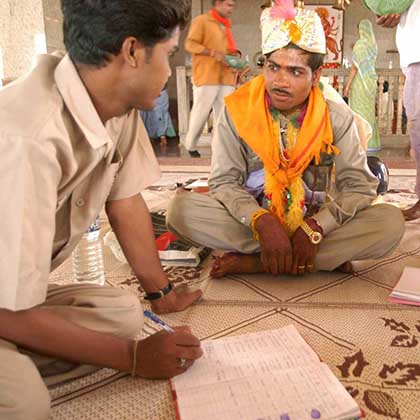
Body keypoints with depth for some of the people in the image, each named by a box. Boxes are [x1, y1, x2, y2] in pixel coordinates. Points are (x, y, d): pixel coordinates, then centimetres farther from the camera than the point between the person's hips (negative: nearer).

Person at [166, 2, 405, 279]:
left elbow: (360, 185, -7)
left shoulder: (337, 118, -4)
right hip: (251, 223, 0)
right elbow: (224, 181, -9)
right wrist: (262, 222, -28)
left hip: (314, 224, 1)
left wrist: (314, 228, -24)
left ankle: (251, 262, -23)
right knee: (181, 208, -27)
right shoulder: (238, 111, -6)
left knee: (391, 222, -24)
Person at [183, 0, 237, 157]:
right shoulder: (201, 20, 1)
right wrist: (214, 53, -17)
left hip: (226, 78, 6)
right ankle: (191, 145, 13)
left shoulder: (226, 25, 22)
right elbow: (190, 44, -9)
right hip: (206, 77, -6)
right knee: (200, 113, -1)